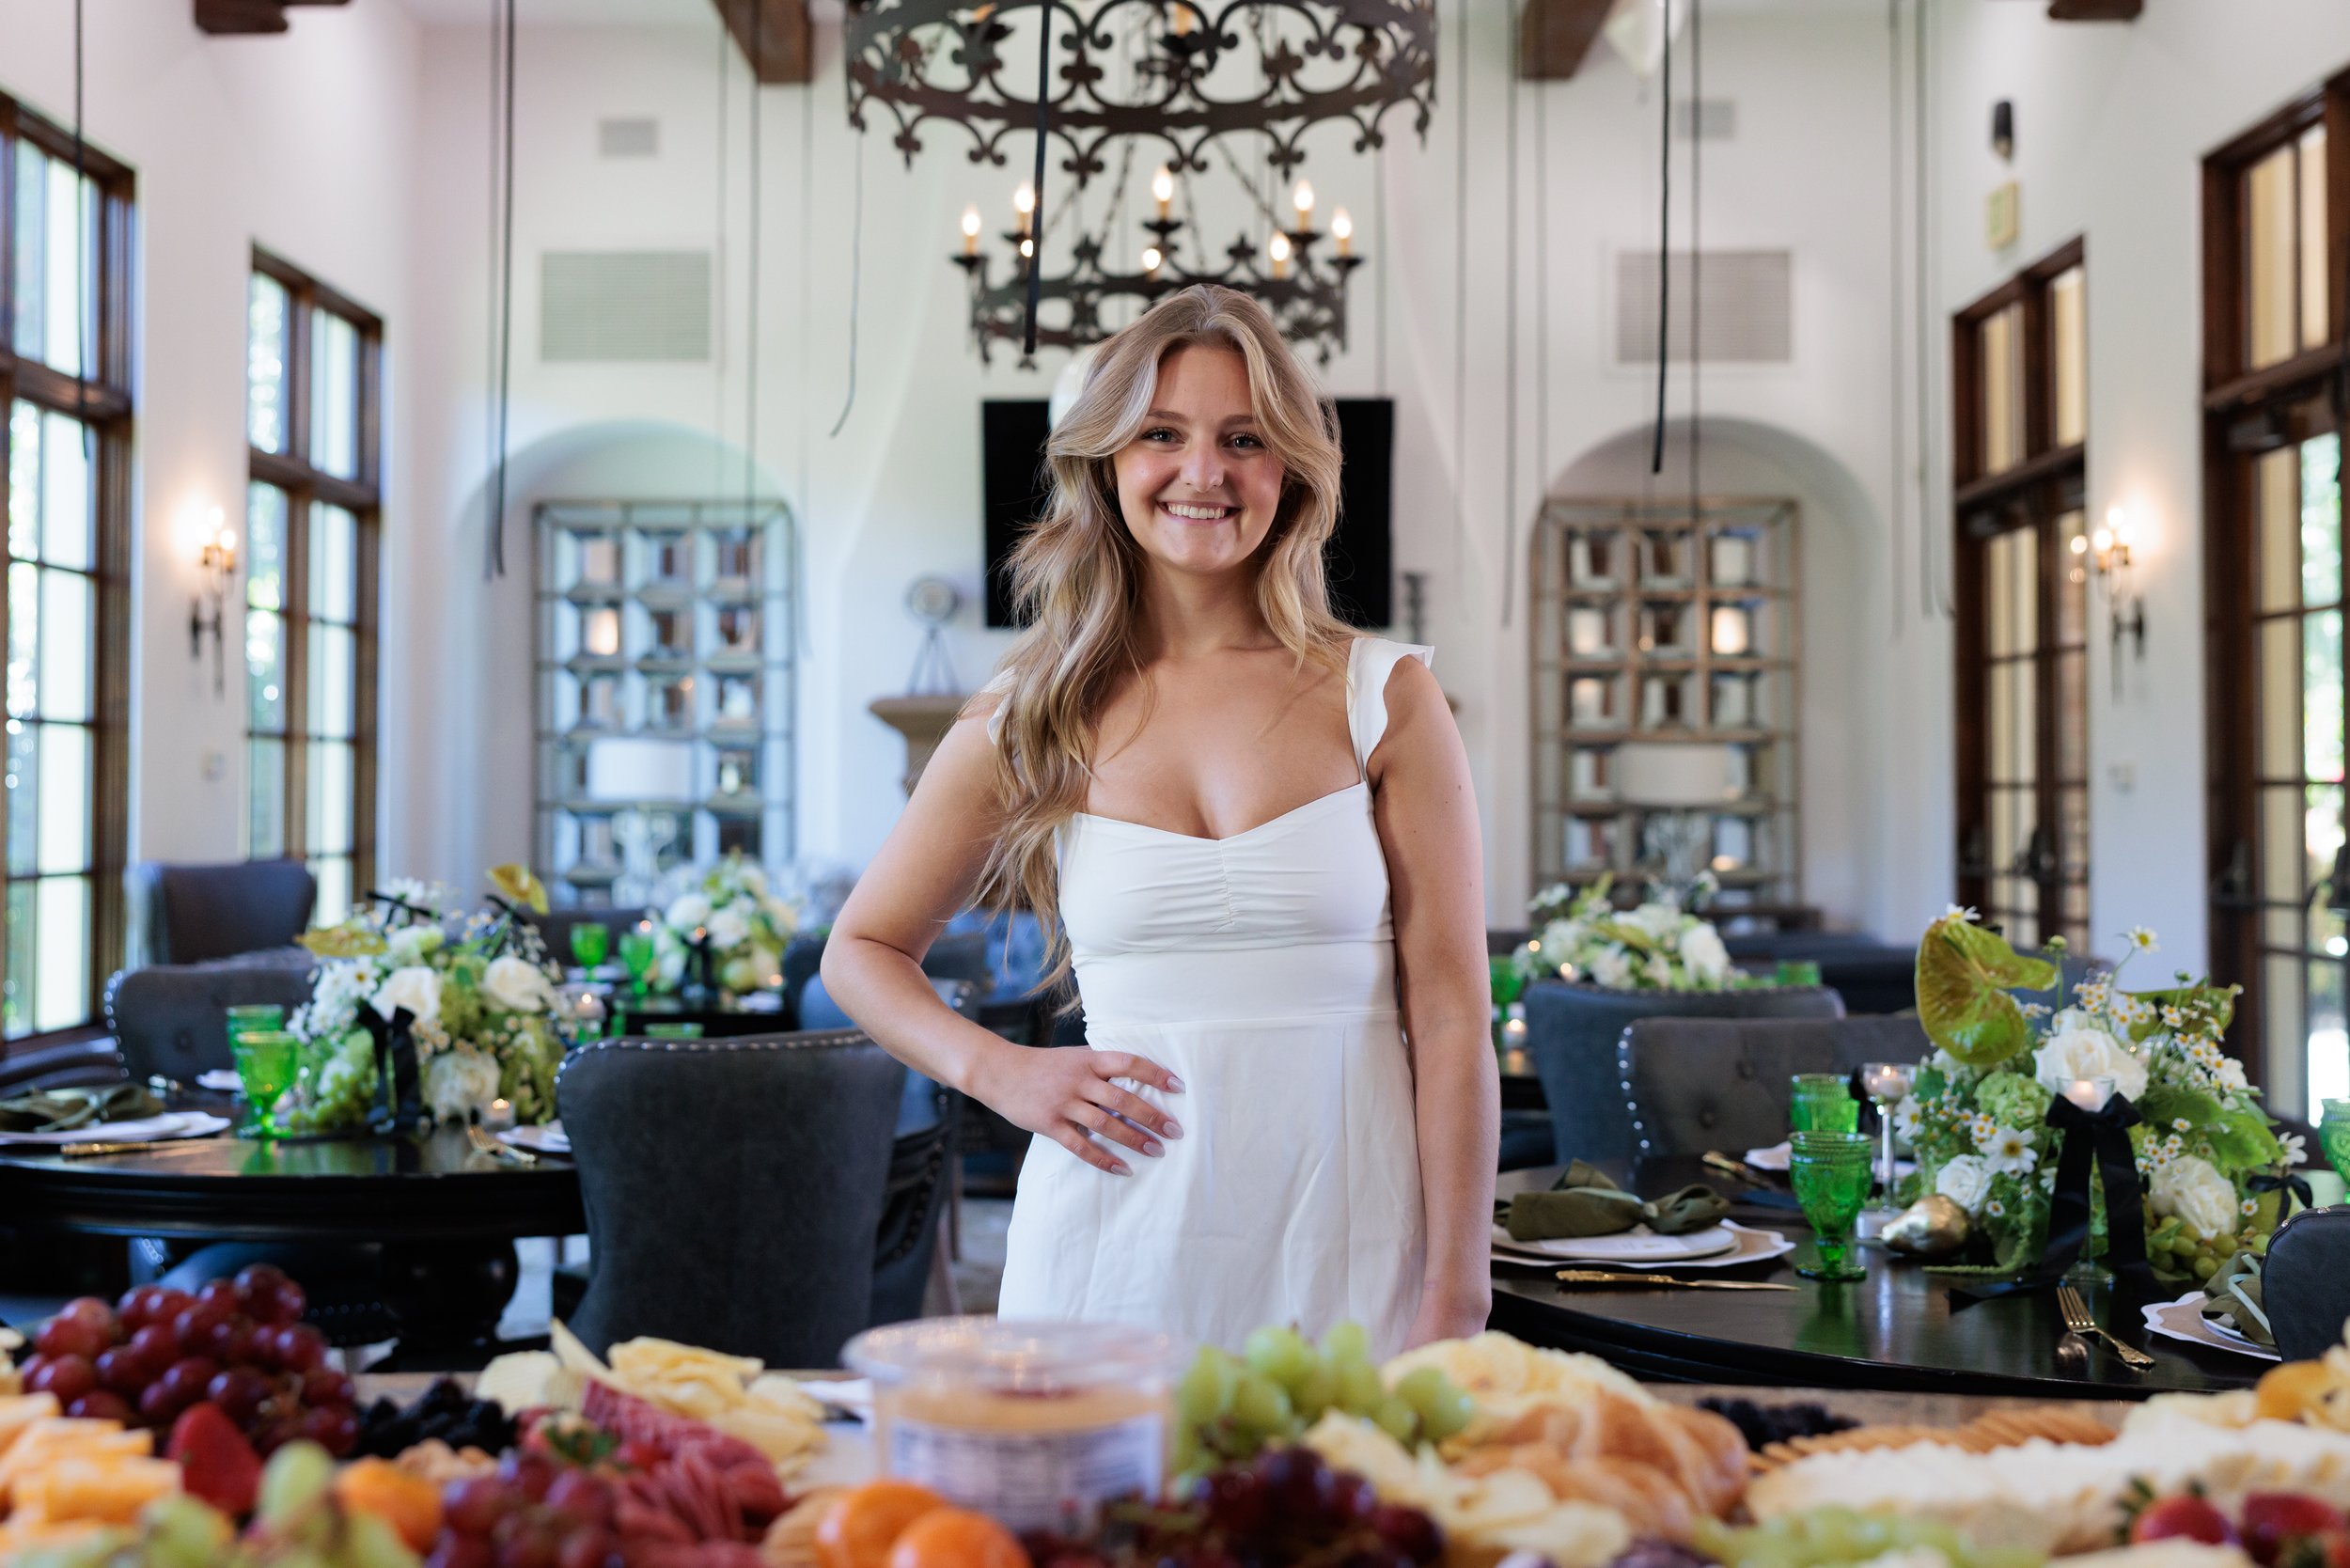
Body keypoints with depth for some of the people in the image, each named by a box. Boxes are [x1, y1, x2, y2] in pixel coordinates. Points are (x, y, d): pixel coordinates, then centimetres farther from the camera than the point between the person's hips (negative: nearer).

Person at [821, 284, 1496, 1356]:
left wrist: (1455, 1304, -7)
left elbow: (1450, 1018, -2)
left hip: (1345, 1261, 0)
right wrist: (999, 1073, -2)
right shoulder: (1027, 721, 3)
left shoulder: (1384, 698, 0)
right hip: (1115, 1258, 1)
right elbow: (861, 950, 15)